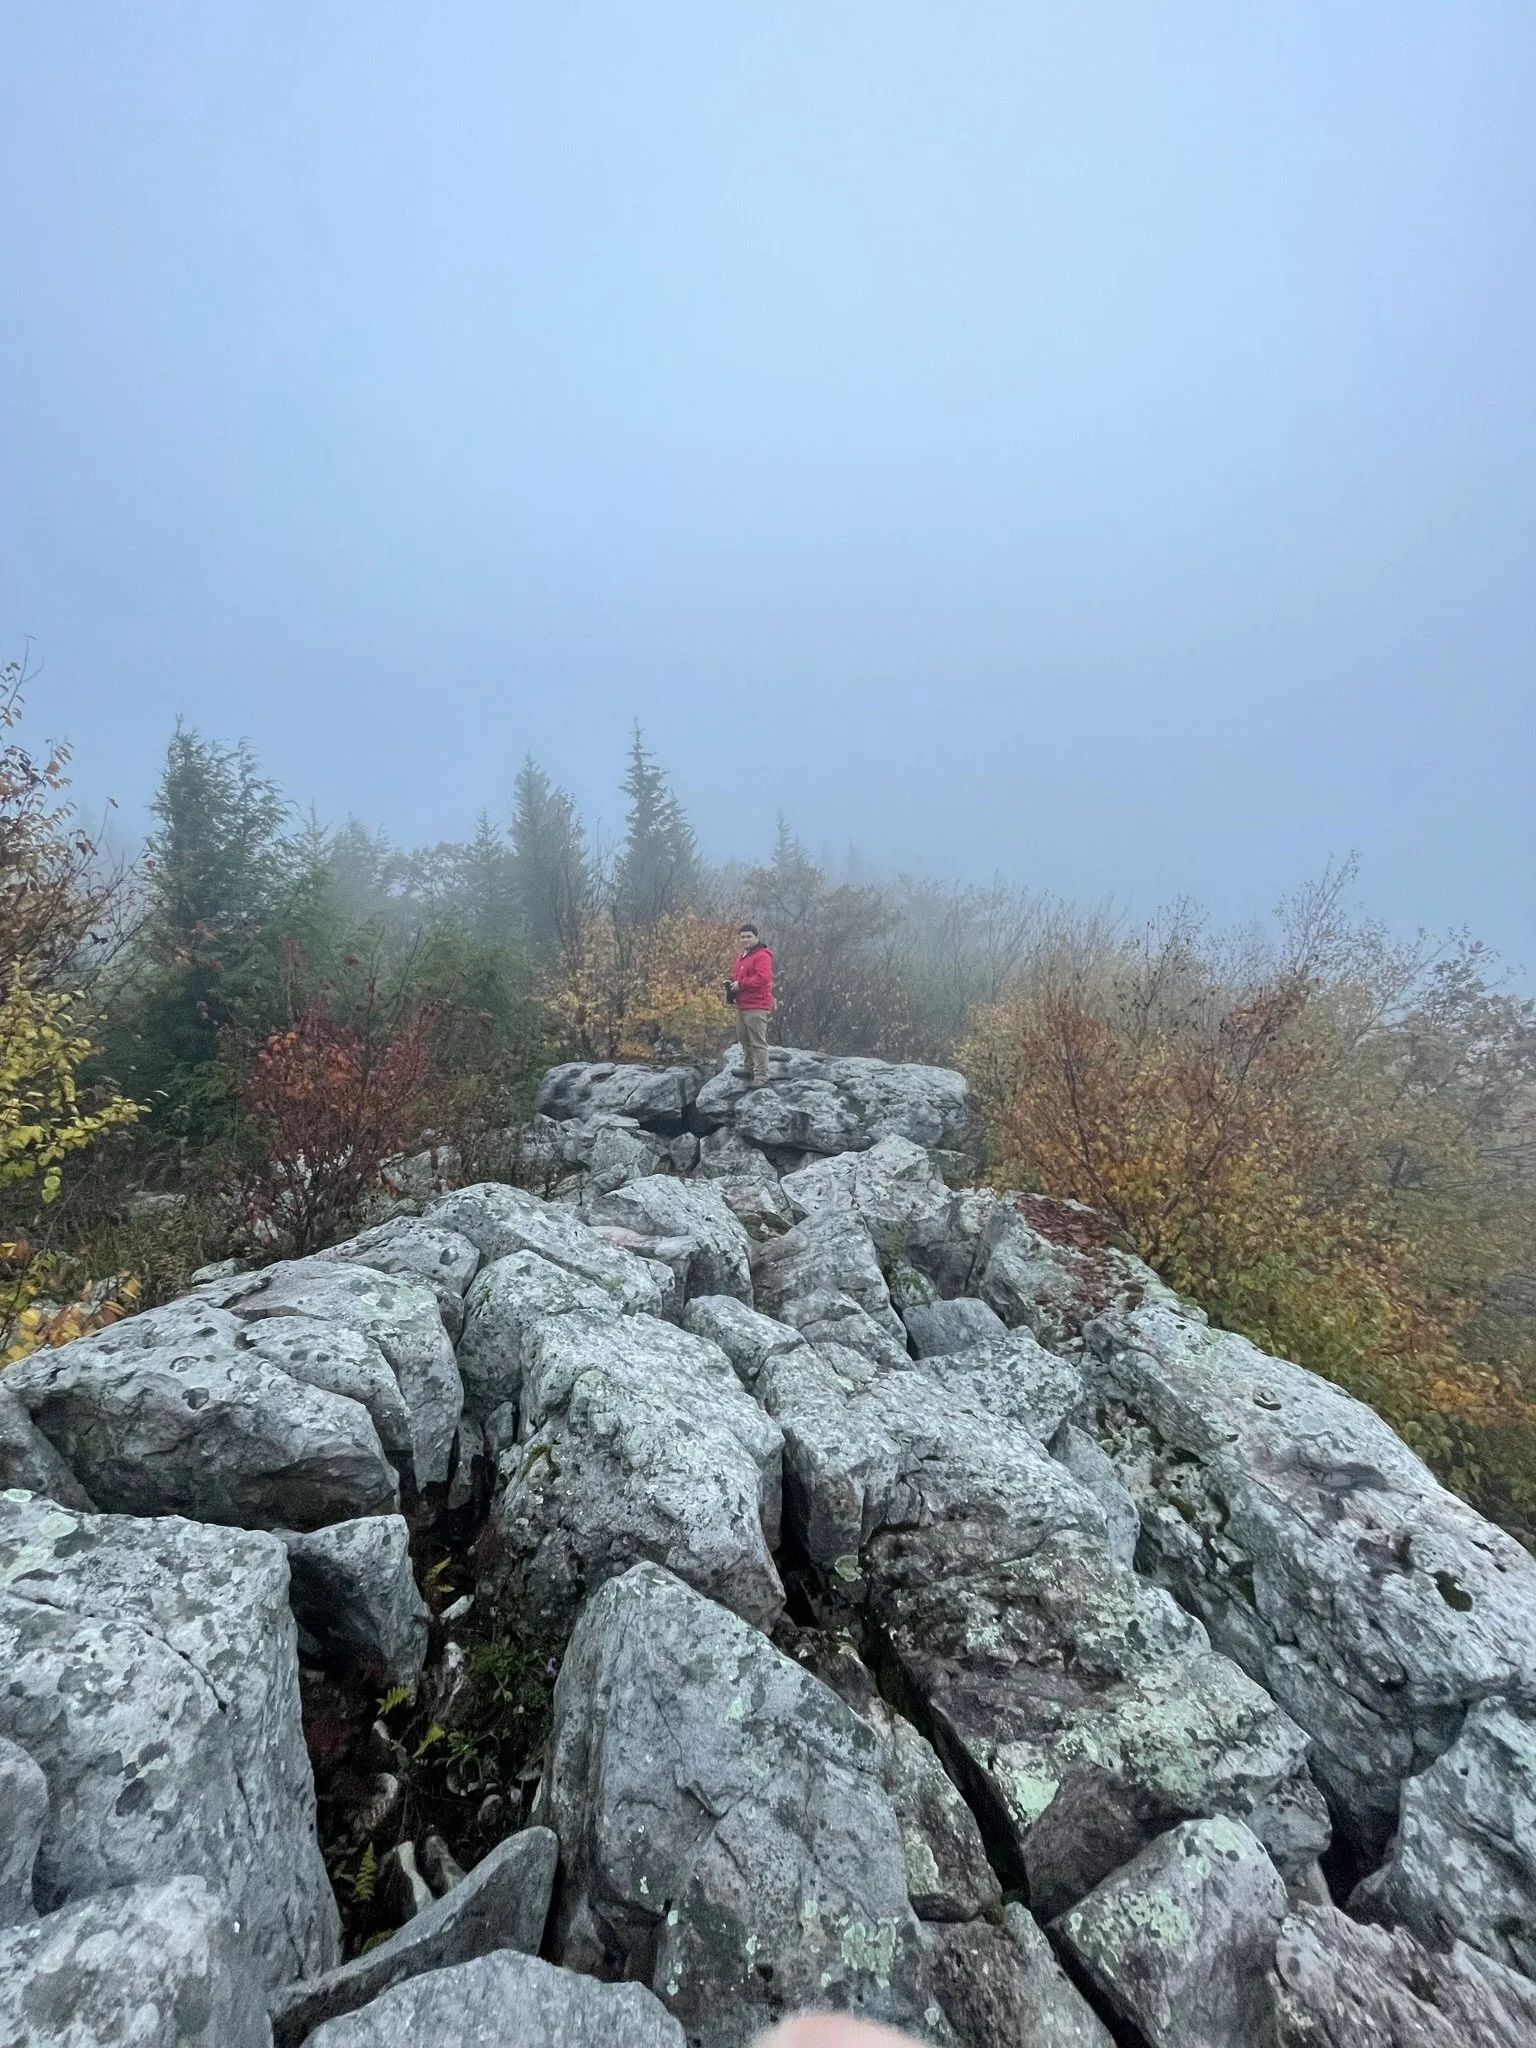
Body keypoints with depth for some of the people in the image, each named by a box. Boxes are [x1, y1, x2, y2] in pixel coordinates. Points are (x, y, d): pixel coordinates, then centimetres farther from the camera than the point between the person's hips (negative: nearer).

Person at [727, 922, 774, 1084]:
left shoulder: (762, 955, -12)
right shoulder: (741, 955, 18)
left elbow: (763, 977, -24)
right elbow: (736, 974, 30)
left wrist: (741, 984, -19)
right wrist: (731, 983, 7)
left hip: (756, 1007, -10)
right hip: (742, 1005, 10)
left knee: (758, 1042, -10)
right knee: (744, 1040, 18)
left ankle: (761, 1076, -8)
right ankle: (748, 1069, 31)